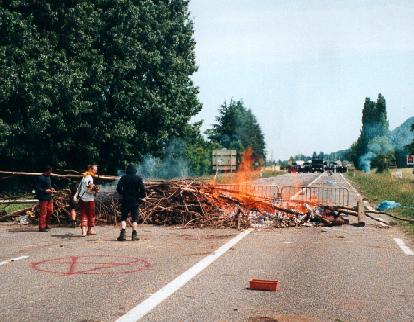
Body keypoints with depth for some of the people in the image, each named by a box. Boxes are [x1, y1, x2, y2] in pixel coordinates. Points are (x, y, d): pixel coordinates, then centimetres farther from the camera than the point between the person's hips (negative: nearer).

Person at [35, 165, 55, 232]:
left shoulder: (48, 177, 14)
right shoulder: (40, 178, -13)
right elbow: (37, 188, -16)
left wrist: (51, 189, 9)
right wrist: (45, 191, -21)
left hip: (49, 197, 9)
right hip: (43, 198, -9)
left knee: (50, 211, 14)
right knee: (43, 213, -4)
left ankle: (45, 225, 29)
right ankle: (42, 227, 3)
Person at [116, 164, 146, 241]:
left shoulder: (123, 178, 1)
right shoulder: (138, 178, 0)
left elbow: (118, 188, -5)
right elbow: (142, 189, -5)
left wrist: (123, 194, 12)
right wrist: (141, 197, 9)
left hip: (125, 200, 0)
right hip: (135, 201, 0)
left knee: (123, 217, 5)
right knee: (134, 218, 6)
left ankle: (123, 233, -9)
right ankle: (134, 234, 2)